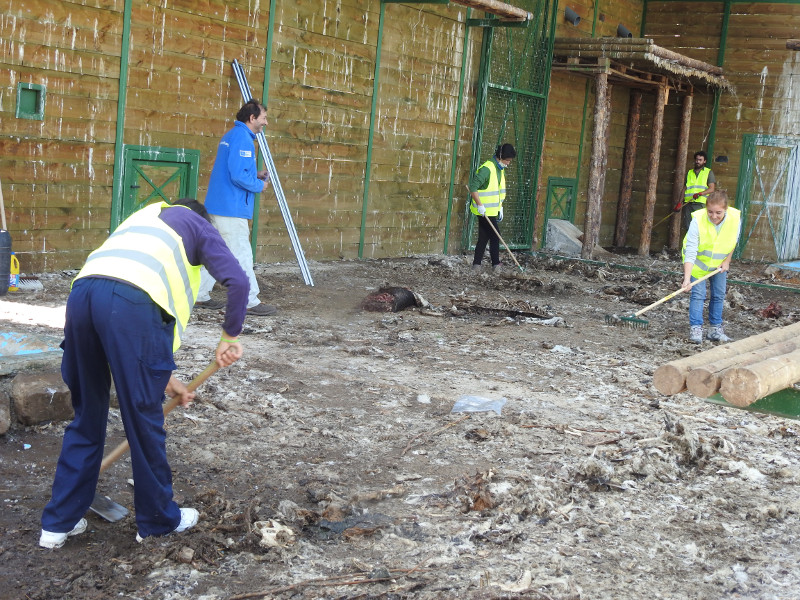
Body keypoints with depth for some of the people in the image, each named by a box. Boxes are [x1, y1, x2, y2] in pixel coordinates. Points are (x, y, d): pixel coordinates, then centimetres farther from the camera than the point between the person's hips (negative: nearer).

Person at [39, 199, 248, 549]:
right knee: (144, 418, 8)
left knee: (86, 416, 20)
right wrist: (230, 337, 18)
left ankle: (58, 522, 26)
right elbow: (238, 281, 5)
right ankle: (159, 520, 25)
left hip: (82, 292, 6)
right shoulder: (196, 224, 25)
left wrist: (162, 376, 43)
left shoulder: (143, 218, 41)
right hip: (131, 302, -6)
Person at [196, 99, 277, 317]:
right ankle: (251, 302, 1)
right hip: (231, 208, -10)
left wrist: (255, 175, 15)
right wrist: (259, 186, -8)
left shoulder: (230, 136, 17)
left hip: (217, 206, 10)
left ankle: (201, 296, 20)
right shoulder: (242, 138, -16)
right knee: (241, 255, -4)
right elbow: (239, 175, -24)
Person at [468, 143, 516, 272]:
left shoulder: (500, 169, 12)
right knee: (495, 236, -5)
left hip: (492, 211, 9)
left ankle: (476, 265, 14)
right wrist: (480, 205, -24)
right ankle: (496, 265, 3)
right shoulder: (487, 168, -18)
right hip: (485, 211, -9)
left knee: (484, 238, 10)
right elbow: (473, 187, -23)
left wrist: (500, 208, 19)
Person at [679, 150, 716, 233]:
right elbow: (684, 188, 21)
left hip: (701, 204, -4)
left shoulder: (709, 172, 9)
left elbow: (712, 188, -1)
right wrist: (680, 202, 10)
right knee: (687, 227, -2)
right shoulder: (689, 173, 21)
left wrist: (700, 193, -18)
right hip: (688, 203, 4)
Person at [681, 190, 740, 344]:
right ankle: (695, 329, -5)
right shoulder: (698, 220, -33)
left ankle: (716, 329, 19)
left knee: (719, 295, 8)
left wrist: (727, 261, -3)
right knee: (698, 294, -10)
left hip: (719, 263, 3)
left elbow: (733, 241, -1)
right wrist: (687, 278, -40)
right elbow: (690, 252, -33)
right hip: (698, 261, -3)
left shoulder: (735, 218, -24)